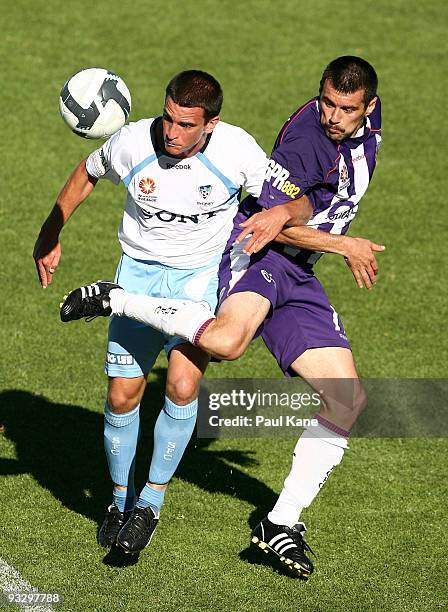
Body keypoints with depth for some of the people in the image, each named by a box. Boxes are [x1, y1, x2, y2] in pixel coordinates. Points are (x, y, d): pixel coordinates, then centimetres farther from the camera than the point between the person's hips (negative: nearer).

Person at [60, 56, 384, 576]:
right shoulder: (305, 140, -20)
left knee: (349, 400, 4)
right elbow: (270, 216, -22)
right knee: (227, 339, -42)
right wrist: (344, 246, -18)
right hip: (257, 250, -8)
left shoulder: (367, 118, 6)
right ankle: (114, 300, -18)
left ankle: (282, 523, 11)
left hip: (297, 273, 8)